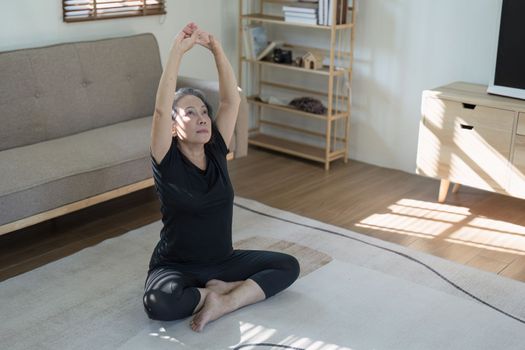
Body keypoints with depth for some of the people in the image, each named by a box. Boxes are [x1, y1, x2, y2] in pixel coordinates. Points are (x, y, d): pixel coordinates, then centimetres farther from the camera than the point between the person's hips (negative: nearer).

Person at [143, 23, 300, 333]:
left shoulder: (216, 151, -3)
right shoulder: (168, 161, -15)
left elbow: (232, 100, -10)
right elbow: (161, 109, -30)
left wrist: (216, 48, -19)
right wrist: (178, 51, -30)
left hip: (223, 261, 4)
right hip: (177, 267, -4)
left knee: (288, 266, -12)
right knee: (158, 303, -36)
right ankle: (222, 290, -9)